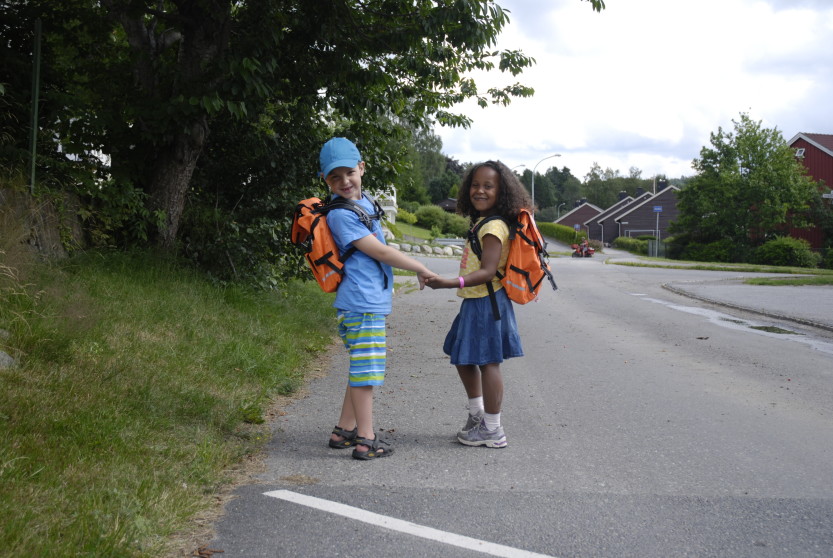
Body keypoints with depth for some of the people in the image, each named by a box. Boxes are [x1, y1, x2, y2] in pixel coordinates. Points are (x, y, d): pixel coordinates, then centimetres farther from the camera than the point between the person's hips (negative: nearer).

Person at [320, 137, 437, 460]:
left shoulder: (364, 201, 13)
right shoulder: (340, 214, -15)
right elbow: (380, 251, -15)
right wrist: (420, 269, -7)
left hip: (373, 301, 10)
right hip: (361, 303, -10)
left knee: (362, 370, 16)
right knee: (366, 371, -5)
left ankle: (344, 430, 25)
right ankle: (366, 440, 1)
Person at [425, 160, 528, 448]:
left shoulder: (494, 227, -17)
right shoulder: (482, 223, 14)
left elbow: (487, 271, -25)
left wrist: (452, 283, -36)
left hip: (487, 303, -10)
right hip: (474, 303, 10)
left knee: (487, 362, -2)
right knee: (464, 359, 19)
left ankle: (492, 430, 8)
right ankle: (477, 415, 35)